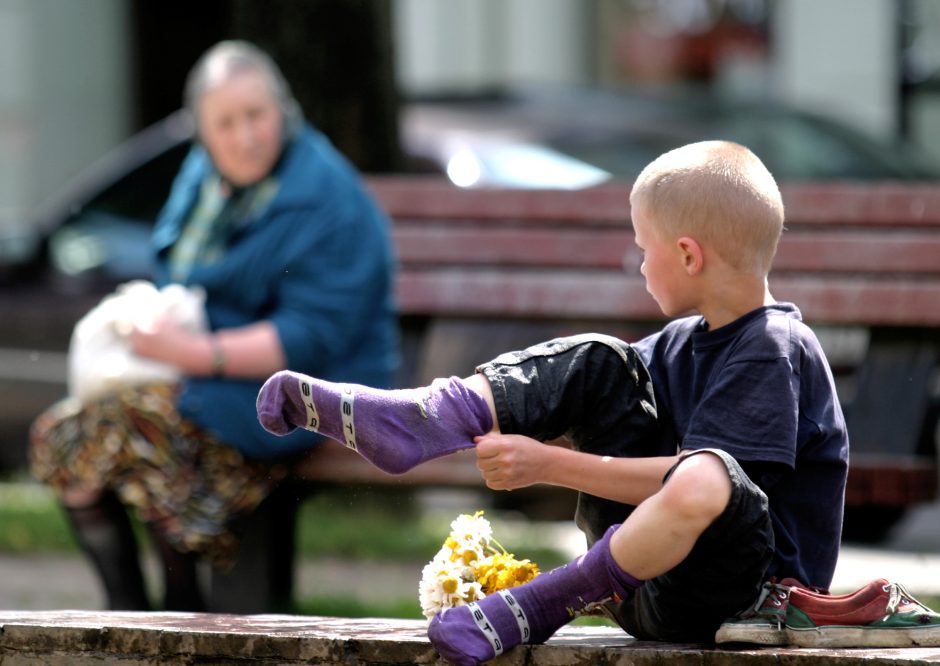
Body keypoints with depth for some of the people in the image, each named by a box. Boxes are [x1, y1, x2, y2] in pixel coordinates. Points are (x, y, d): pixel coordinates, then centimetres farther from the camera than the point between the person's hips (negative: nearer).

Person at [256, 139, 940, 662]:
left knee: (703, 482, -44)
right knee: (597, 364, 5)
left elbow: (693, 480, -26)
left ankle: (536, 608, -23)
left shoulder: (774, 353, -16)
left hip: (740, 596, -9)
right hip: (653, 562, 9)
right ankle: (416, 423, -15)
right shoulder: (685, 341, 14)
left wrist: (551, 465, -23)